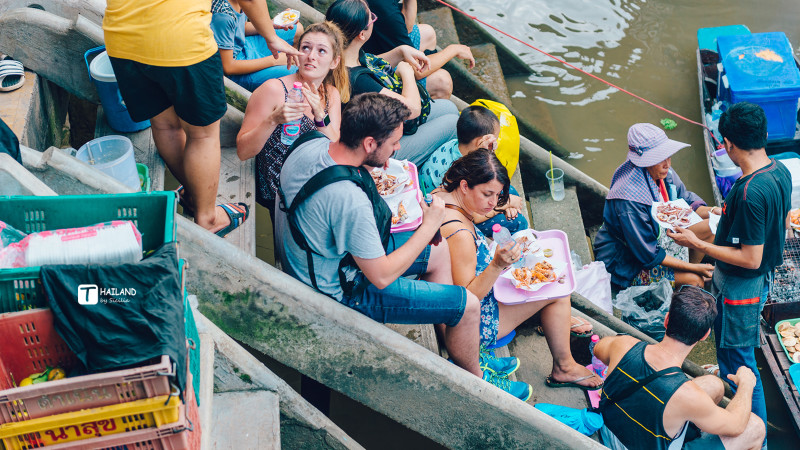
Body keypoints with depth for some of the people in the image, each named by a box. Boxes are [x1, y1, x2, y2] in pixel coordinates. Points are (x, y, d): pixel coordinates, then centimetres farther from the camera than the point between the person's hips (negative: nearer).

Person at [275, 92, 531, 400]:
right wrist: (430, 226, -16)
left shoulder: (312, 145, -12)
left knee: (439, 253, 19)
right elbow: (382, 277, -26)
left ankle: (465, 359, 32)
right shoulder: (350, 201, -38)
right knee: (468, 305, -3)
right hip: (343, 291, -9)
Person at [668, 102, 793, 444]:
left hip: (741, 286, -9)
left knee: (740, 361, 7)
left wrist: (697, 244, -20)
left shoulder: (749, 192, -33)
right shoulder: (780, 171, -4)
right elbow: (783, 226, 10)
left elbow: (750, 259, -28)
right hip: (762, 279, 9)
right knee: (726, 346, 27)